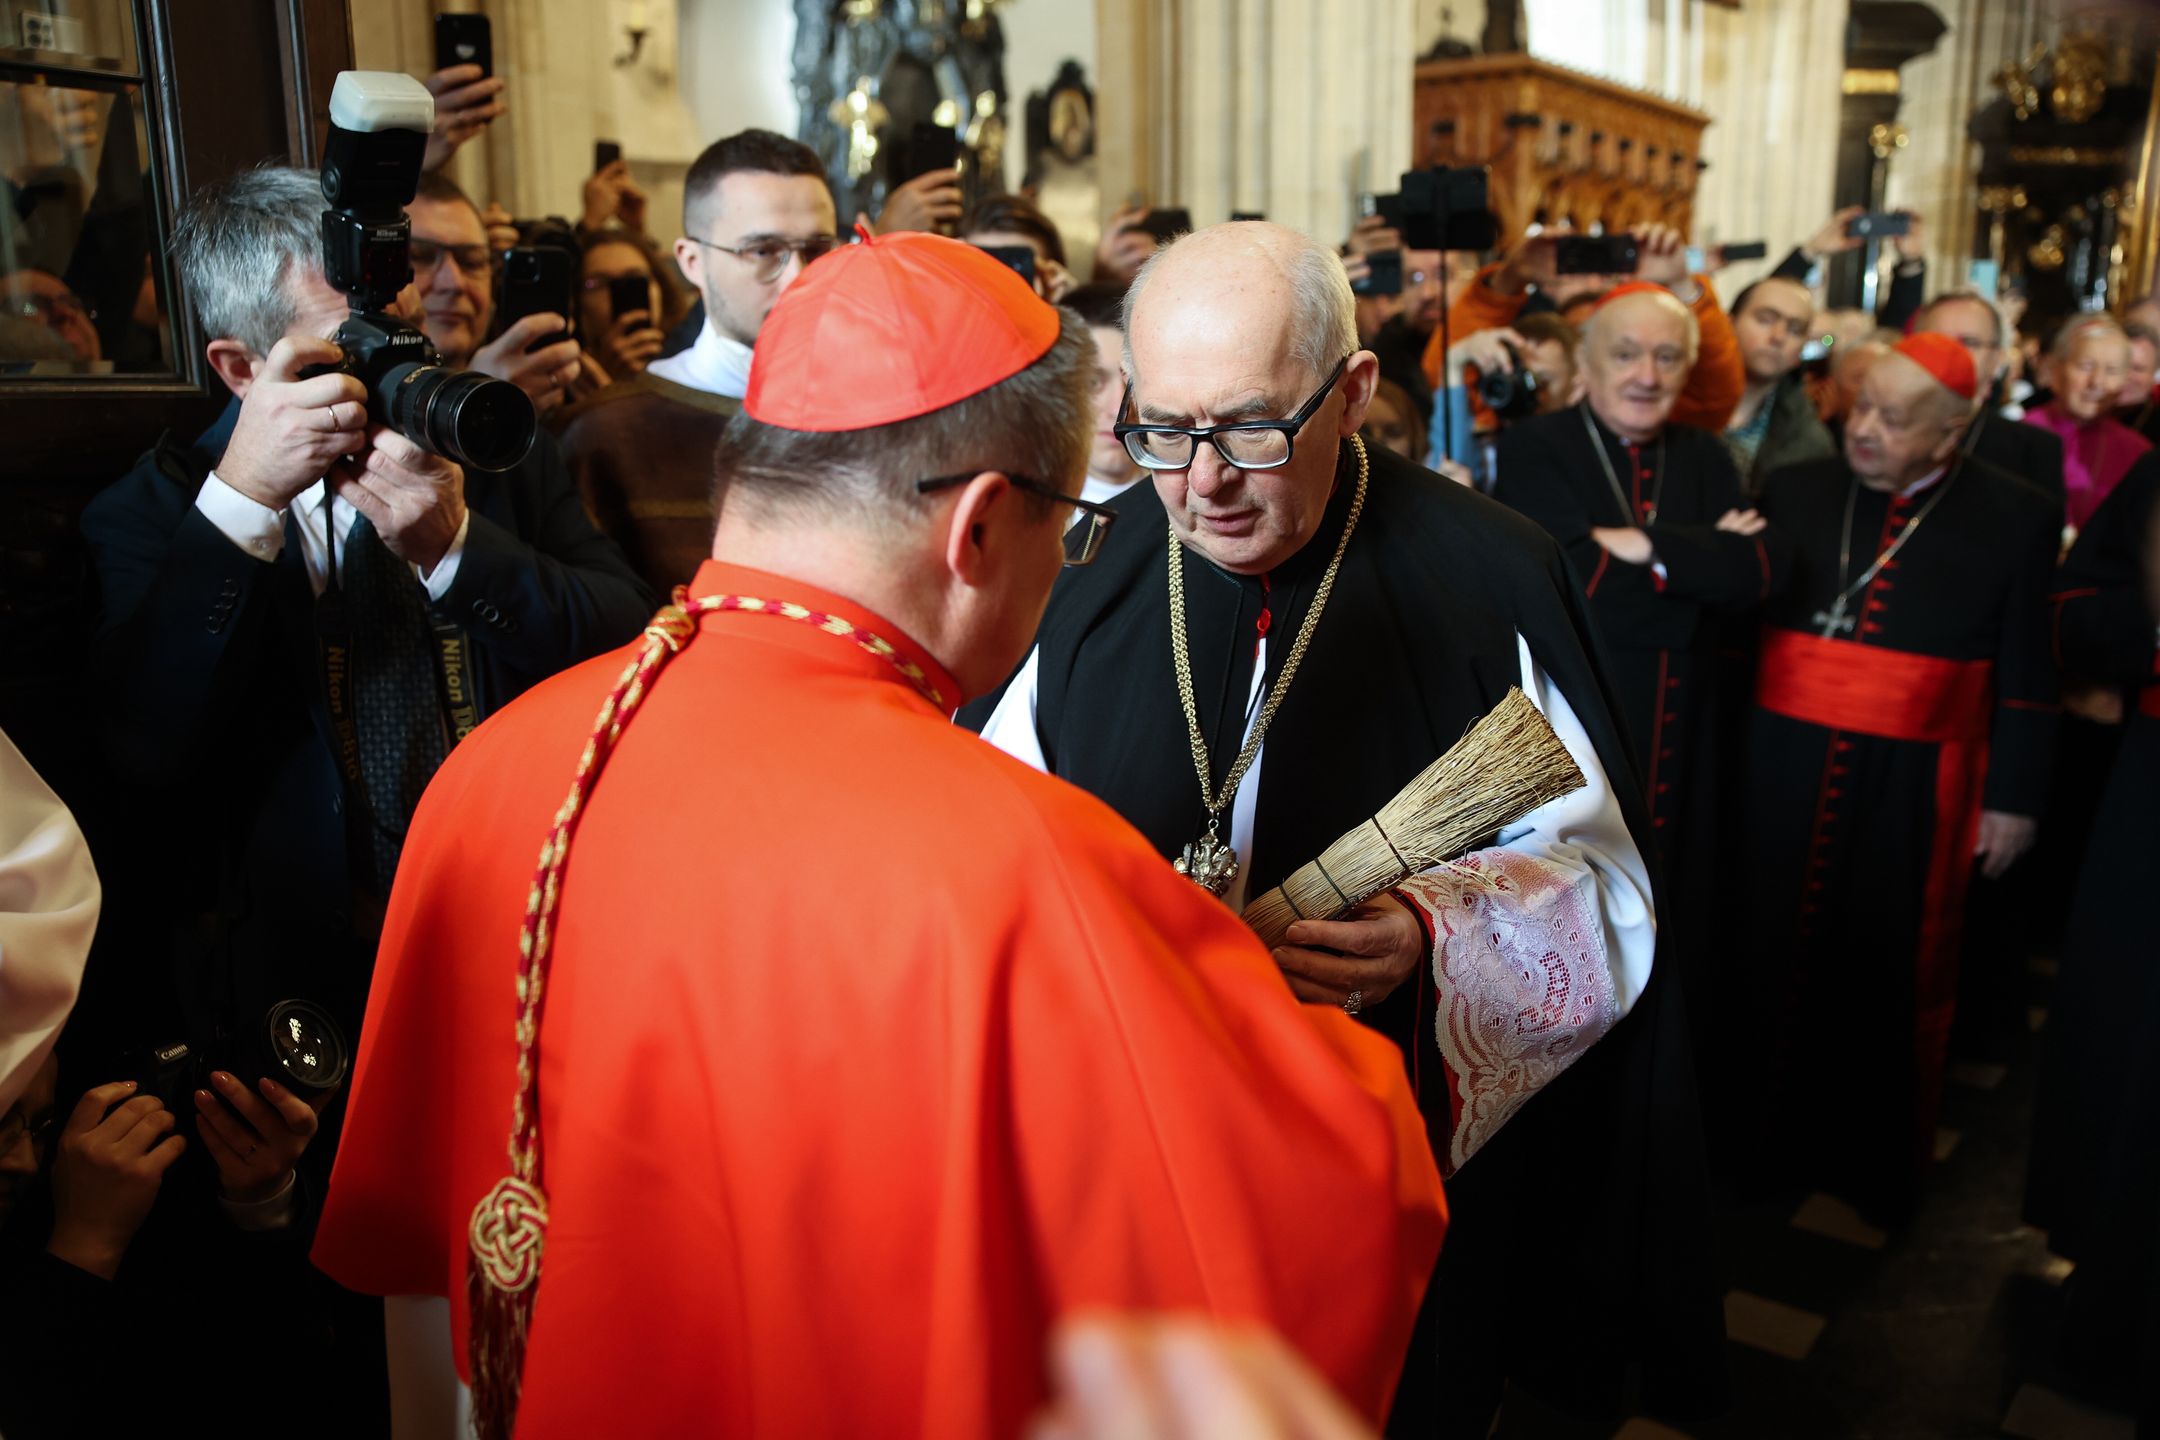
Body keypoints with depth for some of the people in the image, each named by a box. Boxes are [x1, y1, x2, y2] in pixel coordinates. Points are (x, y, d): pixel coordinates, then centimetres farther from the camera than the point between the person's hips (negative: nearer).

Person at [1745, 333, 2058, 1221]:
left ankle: (1881, 1163, 30)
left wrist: (2014, 795, -1)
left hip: (1915, 784, -1)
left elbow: (2027, 672, -1)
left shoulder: (2013, 517, -2)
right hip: (1786, 767, 2)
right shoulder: (1794, 492, 2)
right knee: (1777, 957, 10)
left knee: (1896, 976, 11)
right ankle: (1773, 1135, 30)